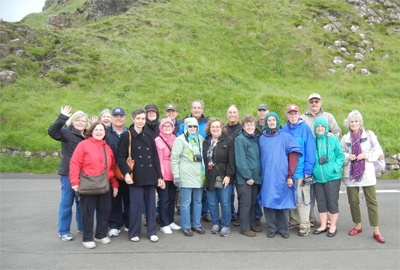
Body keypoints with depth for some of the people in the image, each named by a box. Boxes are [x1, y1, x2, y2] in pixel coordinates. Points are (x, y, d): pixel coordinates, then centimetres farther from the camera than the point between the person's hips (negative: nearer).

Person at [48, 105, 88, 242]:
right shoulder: (67, 133, -5)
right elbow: (52, 131, -21)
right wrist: (62, 118, -30)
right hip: (68, 173, -5)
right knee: (66, 202, 4)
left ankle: (82, 227, 29)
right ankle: (63, 231, 16)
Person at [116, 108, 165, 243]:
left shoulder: (149, 137, 16)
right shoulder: (126, 136, 1)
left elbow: (156, 158, 16)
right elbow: (121, 157, -5)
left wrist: (159, 176, 11)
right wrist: (126, 173, -18)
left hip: (150, 177, 4)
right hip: (136, 177, -4)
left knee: (151, 205, 8)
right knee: (135, 205, 0)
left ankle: (152, 232, 19)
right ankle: (134, 233, 16)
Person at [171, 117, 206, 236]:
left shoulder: (200, 139, 14)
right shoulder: (180, 140, -3)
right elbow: (174, 158, -7)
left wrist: (202, 157, 5)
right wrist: (176, 176, -11)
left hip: (199, 176, 5)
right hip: (186, 176, -5)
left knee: (198, 201, 11)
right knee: (186, 202, 1)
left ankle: (197, 224, 24)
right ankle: (185, 226, 14)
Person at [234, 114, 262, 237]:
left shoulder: (256, 138, 13)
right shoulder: (240, 139, -9)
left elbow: (259, 157, 15)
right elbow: (240, 160, -14)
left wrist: (258, 174, 6)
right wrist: (248, 176, -16)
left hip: (256, 176, 6)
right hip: (244, 178, -6)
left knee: (253, 201, 15)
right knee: (246, 202, 1)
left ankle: (252, 223, 30)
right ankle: (244, 228, 13)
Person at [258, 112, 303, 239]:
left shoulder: (285, 137, 3)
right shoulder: (262, 139, 10)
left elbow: (293, 156, -1)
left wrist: (290, 176, -7)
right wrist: (260, 174, 4)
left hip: (282, 176, -1)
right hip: (267, 177, 2)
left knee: (283, 202, 4)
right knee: (268, 202, 1)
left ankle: (283, 228, 20)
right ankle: (271, 228, 16)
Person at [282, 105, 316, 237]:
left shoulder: (305, 128, -7)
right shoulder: (285, 129, 6)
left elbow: (310, 149, -9)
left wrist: (308, 170, -12)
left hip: (301, 170, -5)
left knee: (302, 198, 1)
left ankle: (305, 225, 14)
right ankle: (294, 221, 30)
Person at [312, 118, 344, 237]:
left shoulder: (333, 139, -1)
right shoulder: (313, 141, 7)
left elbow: (340, 156, 1)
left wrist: (335, 168, -12)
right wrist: (311, 171, 2)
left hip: (332, 177, -3)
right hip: (318, 178, 3)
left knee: (332, 202, 4)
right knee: (321, 203, 11)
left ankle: (333, 226, 20)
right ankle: (323, 226, 25)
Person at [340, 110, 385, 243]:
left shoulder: (369, 134, 4)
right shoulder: (346, 137, 10)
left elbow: (378, 151, 3)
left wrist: (366, 155, -13)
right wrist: (348, 156, -9)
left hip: (367, 172, -2)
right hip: (351, 173, 2)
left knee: (372, 202, -3)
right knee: (353, 201, 8)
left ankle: (376, 231, 5)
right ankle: (358, 226, 25)